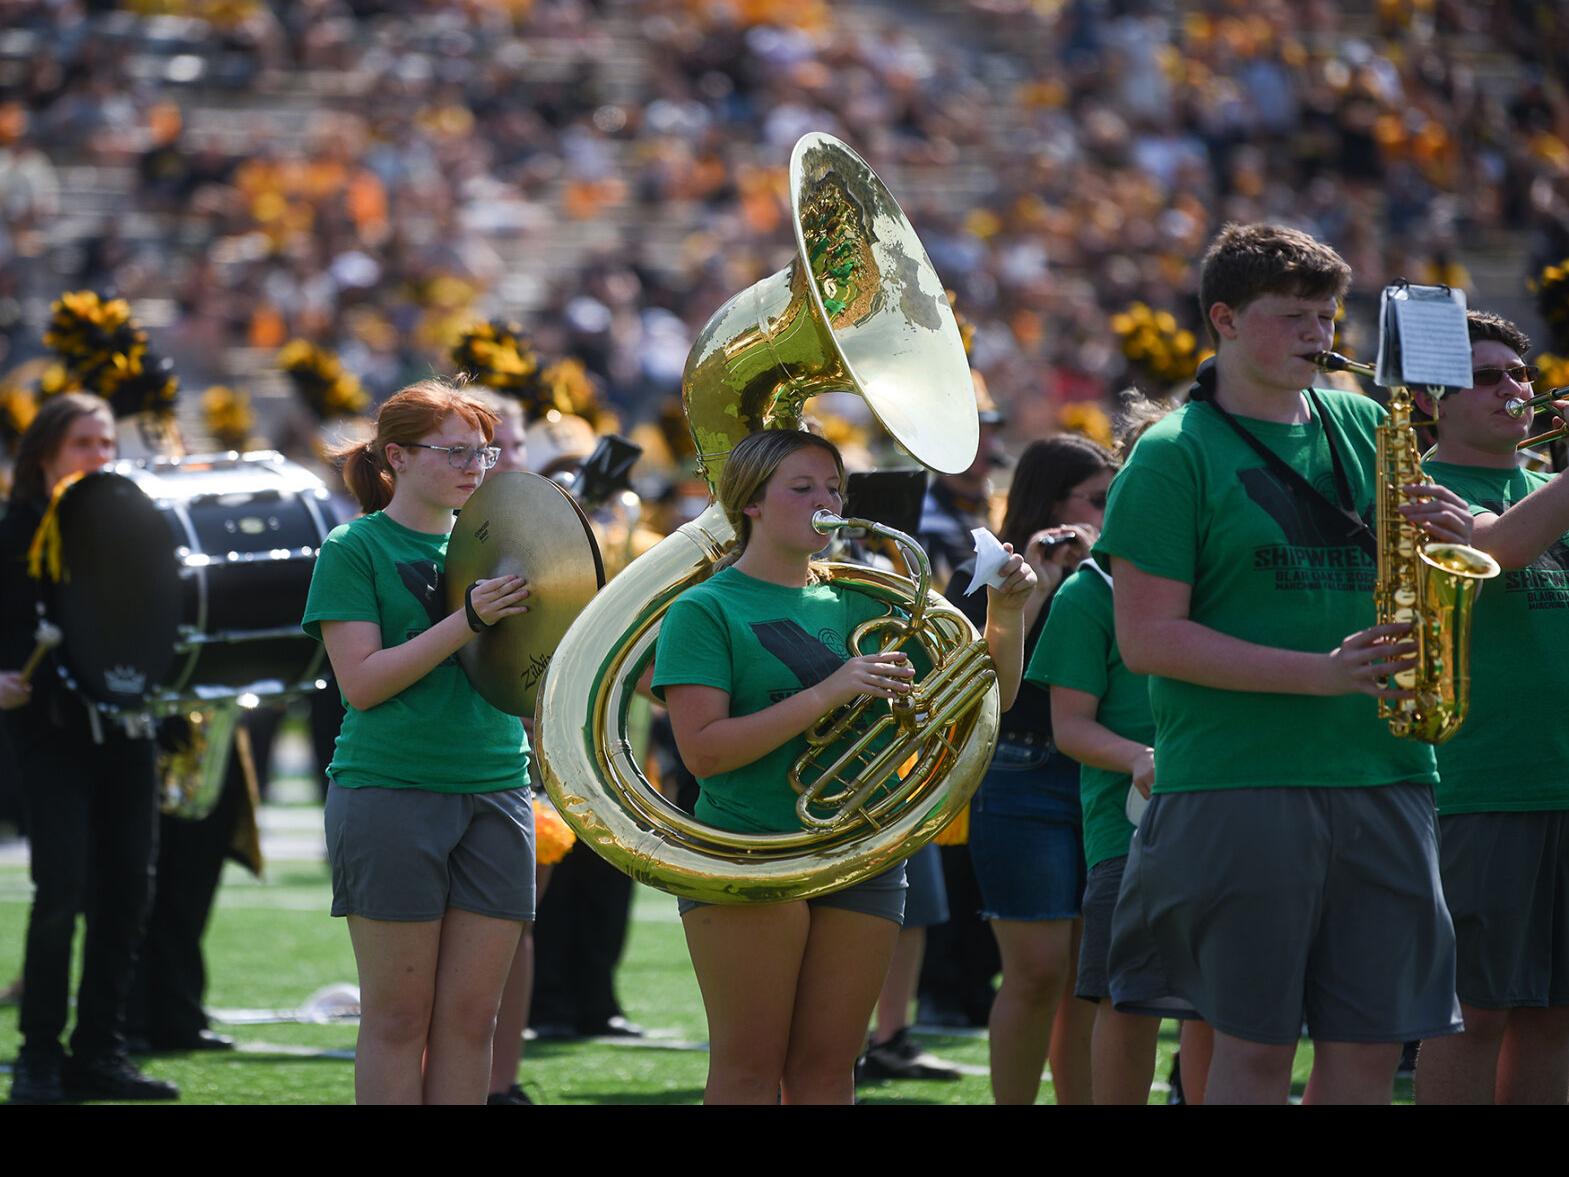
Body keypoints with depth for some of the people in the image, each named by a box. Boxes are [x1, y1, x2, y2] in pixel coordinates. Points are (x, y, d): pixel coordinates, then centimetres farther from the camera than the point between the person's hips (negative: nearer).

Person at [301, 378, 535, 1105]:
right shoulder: (355, 549, 0)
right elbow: (362, 682, -11)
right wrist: (468, 621, -19)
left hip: (495, 792, 5)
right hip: (391, 792, -5)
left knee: (470, 1015, 2)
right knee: (398, 1016, -3)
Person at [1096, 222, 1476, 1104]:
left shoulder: (1365, 428, 15)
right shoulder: (1176, 456, -1)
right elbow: (1147, 638, -9)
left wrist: (1457, 535, -3)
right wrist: (1318, 674, -17)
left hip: (1382, 776, 5)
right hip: (1240, 789, -5)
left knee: (1371, 1044, 3)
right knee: (1257, 1042, -4)